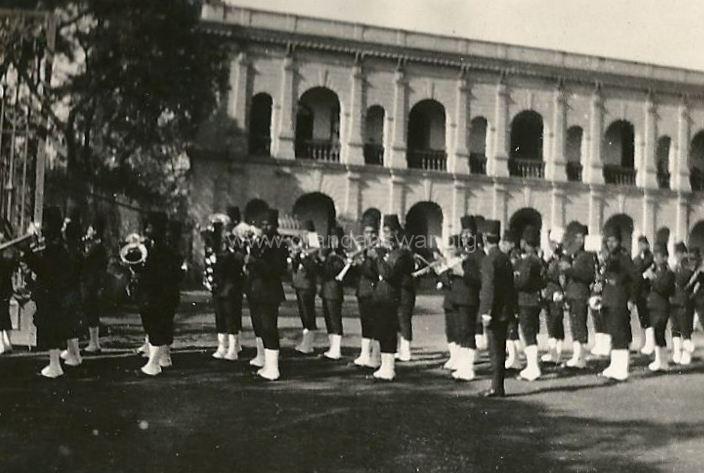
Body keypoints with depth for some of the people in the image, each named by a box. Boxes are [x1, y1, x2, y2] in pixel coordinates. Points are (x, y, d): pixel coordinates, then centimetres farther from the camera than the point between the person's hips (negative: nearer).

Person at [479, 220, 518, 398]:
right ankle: (498, 386, 18)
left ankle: (496, 387, -2)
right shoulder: (505, 258, 12)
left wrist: (487, 312, -18)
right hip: (505, 311, 8)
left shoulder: (489, 259, -14)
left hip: (494, 311, -8)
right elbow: (510, 285, 15)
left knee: (495, 349, -5)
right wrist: (514, 307, 19)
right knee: (499, 349, 13)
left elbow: (489, 287, -19)